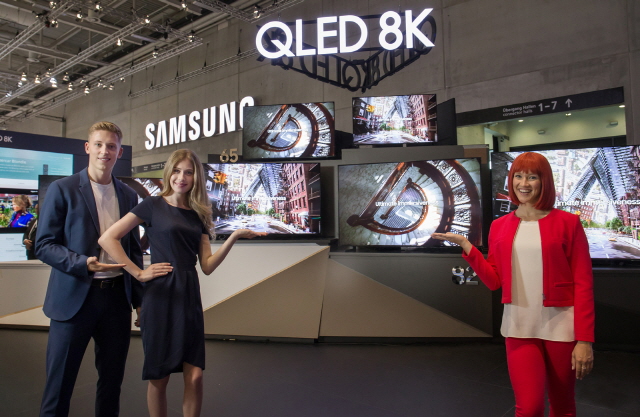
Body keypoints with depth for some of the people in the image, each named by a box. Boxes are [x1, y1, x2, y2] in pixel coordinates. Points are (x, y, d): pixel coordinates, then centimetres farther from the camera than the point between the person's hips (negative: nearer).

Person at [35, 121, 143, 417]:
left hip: (118, 296, 4)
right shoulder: (62, 189, -3)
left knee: (112, 381, 14)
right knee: (59, 384, 7)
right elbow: (44, 245, -6)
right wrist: (83, 263, -22)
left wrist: (140, 296, 9)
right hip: (74, 298, -3)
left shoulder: (129, 195, 9)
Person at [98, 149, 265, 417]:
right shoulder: (153, 205, -2)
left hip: (189, 297, 4)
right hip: (160, 296, -3)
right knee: (159, 378, 8)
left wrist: (234, 237, -6)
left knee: (195, 376, 4)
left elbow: (207, 266, 5)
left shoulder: (198, 214, 10)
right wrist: (138, 273, -9)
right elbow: (107, 239, -6)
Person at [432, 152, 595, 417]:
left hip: (561, 326, -1)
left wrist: (584, 339, -10)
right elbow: (494, 281, 4)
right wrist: (465, 245, -5)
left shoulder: (567, 223, -4)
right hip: (519, 327, 1)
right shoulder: (500, 226, 5)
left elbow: (583, 284, -5)